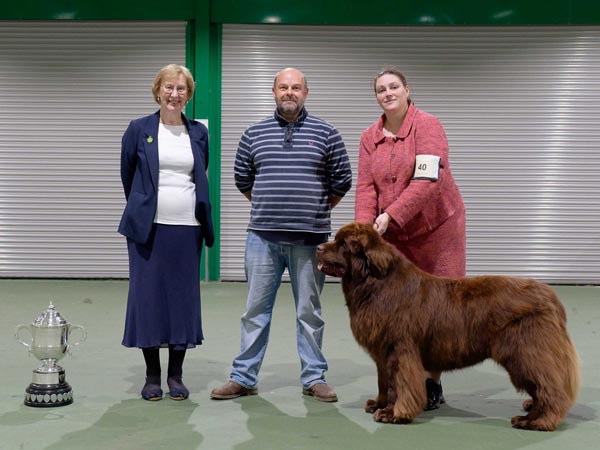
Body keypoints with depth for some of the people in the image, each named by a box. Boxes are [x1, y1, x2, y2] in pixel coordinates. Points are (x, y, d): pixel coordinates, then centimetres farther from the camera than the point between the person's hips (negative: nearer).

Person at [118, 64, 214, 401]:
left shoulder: (199, 133, 9)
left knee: (184, 297, 3)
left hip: (188, 227, 2)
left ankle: (176, 375, 14)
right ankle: (152, 376, 11)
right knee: (148, 295, 0)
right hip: (148, 227, -1)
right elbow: (127, 175, 13)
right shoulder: (139, 130, 3)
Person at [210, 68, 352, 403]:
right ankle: (244, 377, 13)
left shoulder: (326, 134, 3)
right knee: (256, 309, 6)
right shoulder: (254, 135, 7)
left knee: (309, 311, 7)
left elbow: (342, 180, 7)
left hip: (309, 239, -1)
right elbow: (242, 178, 16)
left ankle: (314, 378, 16)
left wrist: (316, 212, 10)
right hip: (263, 237, 1)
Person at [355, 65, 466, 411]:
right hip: (393, 236, 4)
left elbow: (426, 181, -20)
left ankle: (433, 383, 8)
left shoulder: (428, 126, -9)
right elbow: (366, 188, 0)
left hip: (436, 229, -4)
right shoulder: (370, 138, 7)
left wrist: (390, 215, -27)